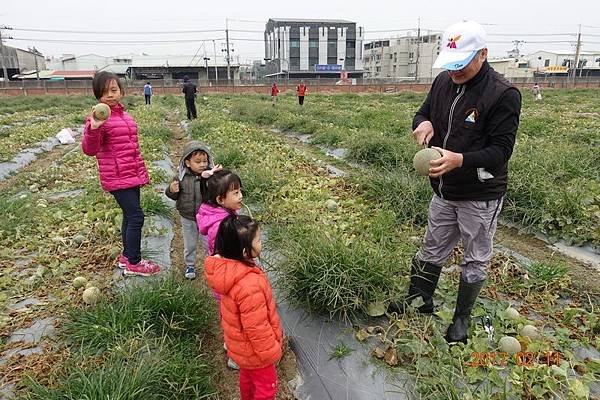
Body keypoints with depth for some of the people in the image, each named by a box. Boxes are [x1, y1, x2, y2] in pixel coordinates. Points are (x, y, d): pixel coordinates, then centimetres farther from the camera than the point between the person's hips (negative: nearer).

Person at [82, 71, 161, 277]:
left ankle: (127, 256, 31)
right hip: (117, 178, -8)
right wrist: (93, 128, -39)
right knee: (136, 216, -7)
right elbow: (89, 150, -21)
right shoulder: (99, 118, -12)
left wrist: (143, 172, 24)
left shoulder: (124, 115, 12)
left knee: (130, 215, 16)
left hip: (133, 175, 8)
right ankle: (134, 263, 7)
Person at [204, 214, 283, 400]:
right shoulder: (250, 286, -41)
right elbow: (257, 328, -30)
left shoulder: (226, 267, -16)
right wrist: (271, 352, -13)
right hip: (254, 350, -8)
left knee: (247, 375, 33)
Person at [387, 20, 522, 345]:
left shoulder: (504, 95, -19)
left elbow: (500, 150, -21)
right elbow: (423, 112, 12)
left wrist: (460, 160, -38)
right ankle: (421, 300, 40)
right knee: (432, 250, 19)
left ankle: (462, 318, 33)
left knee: (475, 260, 13)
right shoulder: (443, 82, -1)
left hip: (480, 197, -5)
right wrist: (424, 123, -13)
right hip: (444, 191, 6)